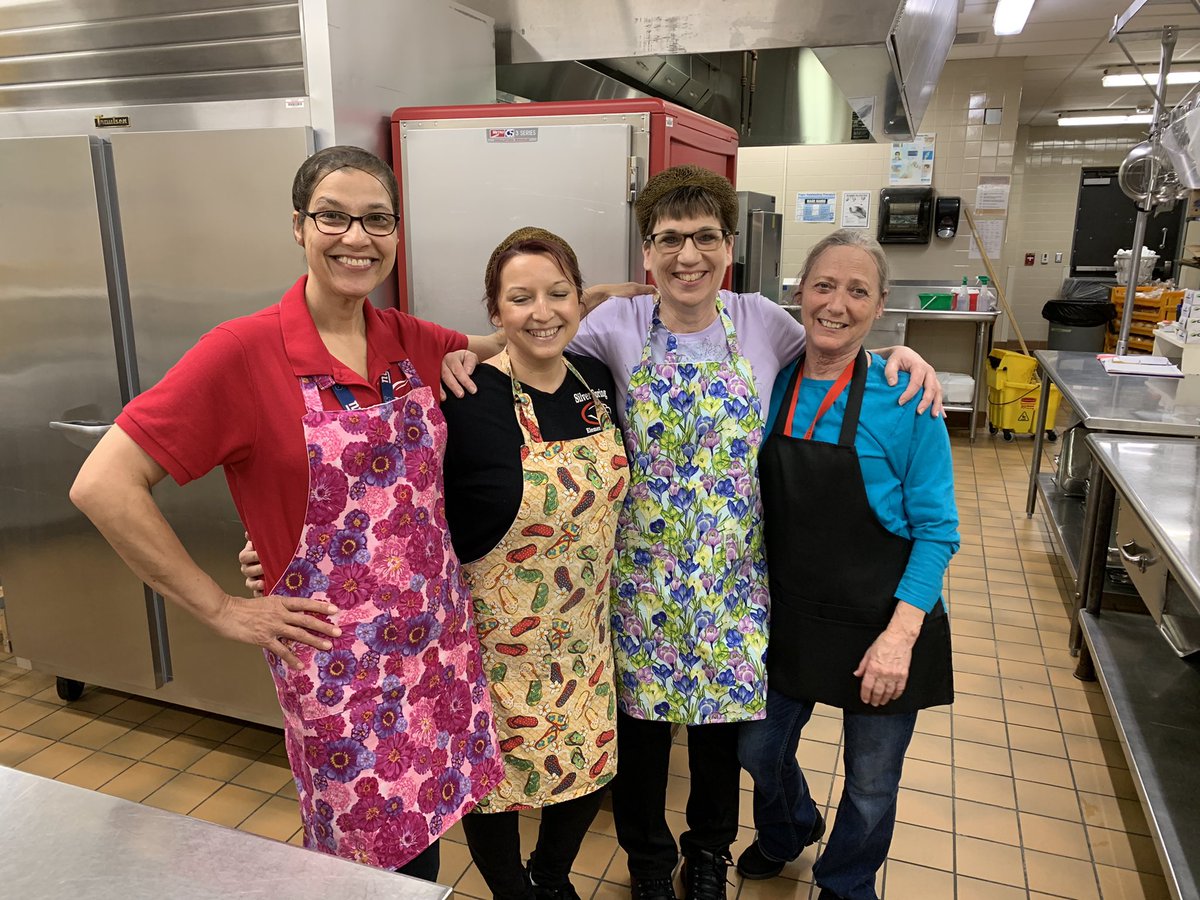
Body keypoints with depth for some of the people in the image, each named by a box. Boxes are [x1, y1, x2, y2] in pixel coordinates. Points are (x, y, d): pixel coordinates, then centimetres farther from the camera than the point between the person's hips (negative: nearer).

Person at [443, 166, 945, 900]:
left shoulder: (761, 321, -4)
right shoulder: (619, 324, -7)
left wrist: (895, 354, -7)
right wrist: (472, 351, -16)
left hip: (732, 571, 1)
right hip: (644, 567, -1)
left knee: (723, 712, 18)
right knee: (641, 715, 14)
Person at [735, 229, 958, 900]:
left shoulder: (905, 397, -15)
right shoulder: (773, 385, -3)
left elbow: (936, 529, -12)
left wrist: (900, 635, -19)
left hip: (882, 625, -3)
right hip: (790, 616, 4)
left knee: (871, 783, 15)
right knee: (758, 749, 20)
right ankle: (788, 832, 55)